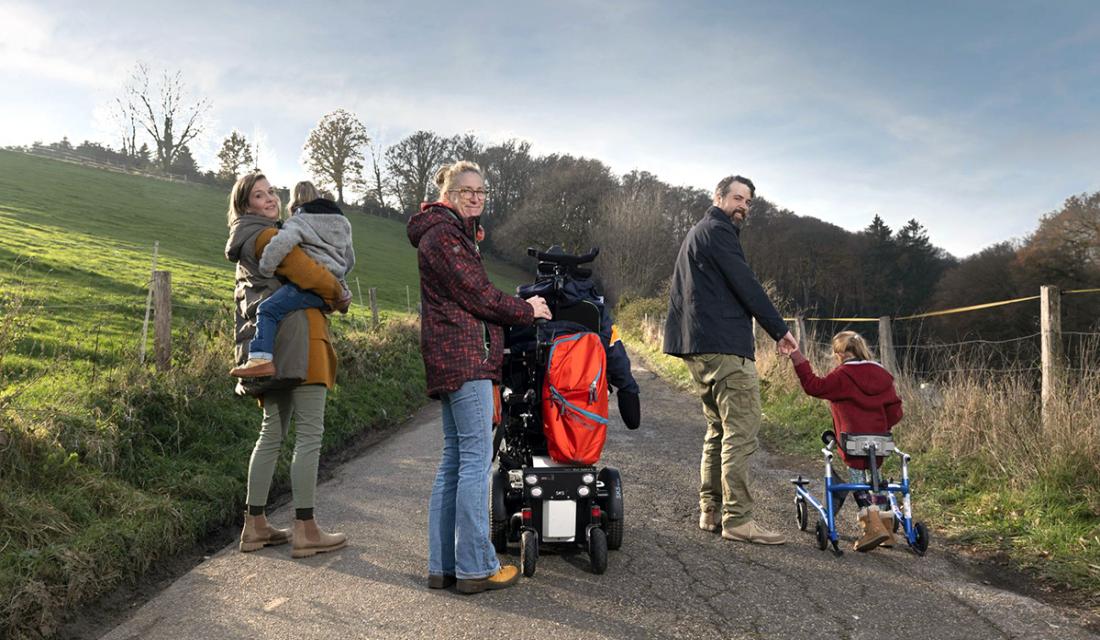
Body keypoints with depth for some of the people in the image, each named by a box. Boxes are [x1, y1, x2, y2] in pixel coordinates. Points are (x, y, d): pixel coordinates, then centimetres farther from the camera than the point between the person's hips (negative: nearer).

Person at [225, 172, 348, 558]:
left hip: (271, 346, 10)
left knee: (272, 434, 13)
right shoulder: (267, 237, -6)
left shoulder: (247, 244, 25)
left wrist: (326, 295, 14)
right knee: (309, 434, -8)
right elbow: (309, 275, -15)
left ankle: (256, 526, 17)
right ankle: (305, 530, -6)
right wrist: (339, 293, 3)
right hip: (296, 339, -10)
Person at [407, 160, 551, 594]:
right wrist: (526, 310, 0)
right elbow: (478, 295, -13)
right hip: (465, 355, -11)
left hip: (453, 360, 11)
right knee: (477, 457, -8)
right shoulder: (444, 234, -7)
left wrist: (520, 305, 13)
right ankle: (475, 567, -2)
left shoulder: (456, 233, 26)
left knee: (454, 459, 11)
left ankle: (443, 566, 16)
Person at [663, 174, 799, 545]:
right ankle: (737, 519, -9)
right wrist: (780, 330, -8)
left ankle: (710, 511, 17)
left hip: (695, 347, 11)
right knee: (741, 431, -10)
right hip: (725, 347, -11)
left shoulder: (697, 233, 25)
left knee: (719, 429, 15)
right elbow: (746, 286, -13)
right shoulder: (718, 230, -6)